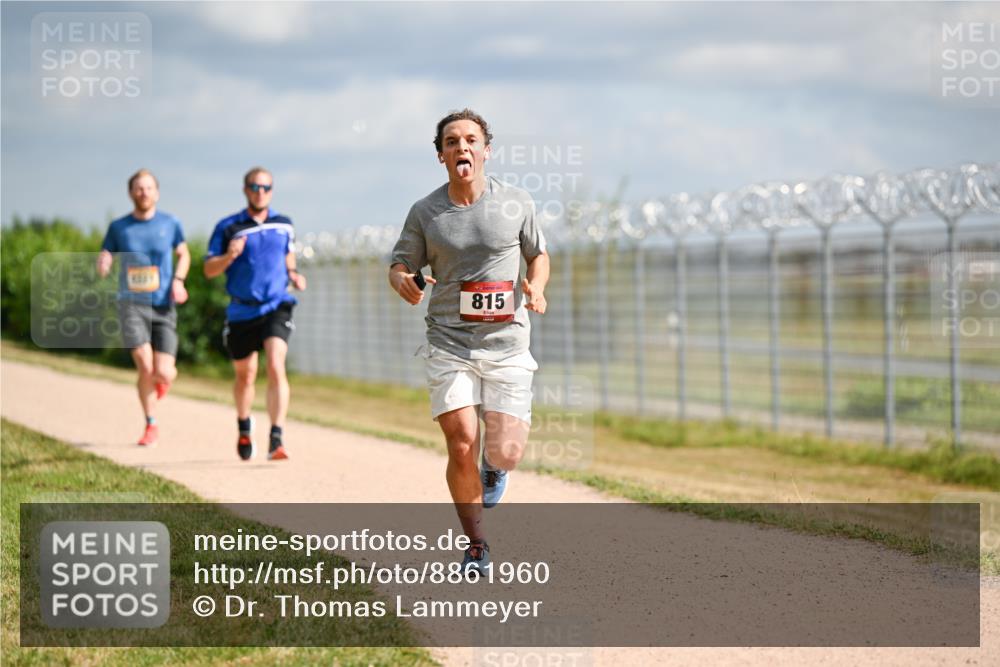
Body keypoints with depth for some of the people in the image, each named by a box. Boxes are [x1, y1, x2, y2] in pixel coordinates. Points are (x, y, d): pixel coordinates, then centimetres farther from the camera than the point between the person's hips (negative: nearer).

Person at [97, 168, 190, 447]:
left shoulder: (170, 224, 4)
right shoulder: (118, 227, 3)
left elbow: (183, 254, 18)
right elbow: (103, 261, 5)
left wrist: (178, 280, 0)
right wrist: (102, 265, -20)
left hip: (164, 306, 1)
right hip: (132, 304, -1)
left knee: (163, 373, -9)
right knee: (145, 367, -17)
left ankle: (165, 377, 32)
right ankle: (151, 426, 2)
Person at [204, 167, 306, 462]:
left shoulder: (284, 225, 6)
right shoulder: (228, 227, -2)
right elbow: (209, 270, -2)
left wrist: (293, 275, 4)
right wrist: (229, 256, -22)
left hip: (276, 307, 0)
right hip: (242, 312, 0)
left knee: (276, 367, -20)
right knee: (245, 376, 14)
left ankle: (276, 440, -24)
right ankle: (244, 429, 41)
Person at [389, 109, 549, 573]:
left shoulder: (515, 203, 1)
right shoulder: (425, 213, 1)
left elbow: (538, 253, 14)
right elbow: (399, 265, 9)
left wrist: (536, 288, -7)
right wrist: (404, 283, -16)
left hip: (506, 345, 0)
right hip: (449, 345, 0)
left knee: (507, 452, -6)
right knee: (462, 446, -11)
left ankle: (493, 467, 34)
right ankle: (475, 546, 8)